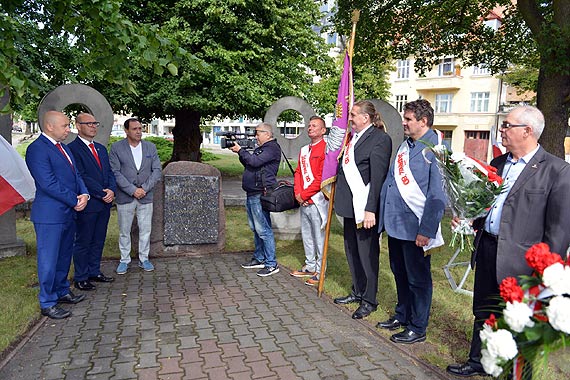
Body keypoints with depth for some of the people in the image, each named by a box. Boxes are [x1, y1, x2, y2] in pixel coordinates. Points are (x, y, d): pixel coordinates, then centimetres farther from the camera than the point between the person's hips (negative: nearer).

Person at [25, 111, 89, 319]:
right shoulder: (37, 149, -14)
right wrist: (75, 201, -14)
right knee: (49, 259, 1)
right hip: (50, 215, -9)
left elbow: (76, 175, 14)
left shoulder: (63, 147, 15)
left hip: (68, 212, 9)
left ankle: (62, 291, 33)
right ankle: (47, 303, 13)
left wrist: (84, 194, -5)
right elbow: (48, 184, -20)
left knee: (64, 256, 18)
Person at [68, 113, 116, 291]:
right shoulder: (72, 148, -10)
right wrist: (103, 193, -16)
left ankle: (94, 272, 28)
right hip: (87, 204, -7)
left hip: (104, 203, 7)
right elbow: (81, 176, -16)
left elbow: (109, 172, 12)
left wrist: (112, 190, -6)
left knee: (98, 241, 15)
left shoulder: (101, 148, 15)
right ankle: (80, 278, 15)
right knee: (83, 242, 4)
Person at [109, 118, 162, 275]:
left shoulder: (151, 147, 5)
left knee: (145, 230, 9)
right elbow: (115, 172, -9)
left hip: (145, 196, 2)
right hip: (124, 197, -2)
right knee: (124, 231, 9)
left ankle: (143, 259, 23)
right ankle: (124, 260, 23)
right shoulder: (116, 148, -3)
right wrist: (133, 190, -16)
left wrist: (144, 188, -11)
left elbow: (157, 171, 0)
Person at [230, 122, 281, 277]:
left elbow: (254, 161, -21)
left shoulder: (272, 148, -10)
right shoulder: (261, 148, 22)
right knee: (255, 228, 16)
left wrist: (240, 150, -8)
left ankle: (272, 264, -2)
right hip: (251, 194, 10)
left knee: (263, 230, -9)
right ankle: (259, 259, 26)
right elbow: (247, 164, 24)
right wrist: (240, 153, 9)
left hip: (260, 195, -10)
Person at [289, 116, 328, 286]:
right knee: (306, 234, 16)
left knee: (319, 236, -1)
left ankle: (320, 271, 10)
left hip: (317, 200, -8)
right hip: (303, 201, 8)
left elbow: (322, 178, -16)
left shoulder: (325, 149, -10)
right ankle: (310, 266, 29)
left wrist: (304, 194, -13)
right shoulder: (304, 150, 17)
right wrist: (298, 193, 0)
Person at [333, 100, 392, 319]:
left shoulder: (380, 139, -12)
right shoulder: (353, 137, 14)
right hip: (350, 205, 9)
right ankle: (358, 292, 35)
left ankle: (369, 300, 20)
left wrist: (371, 209, -22)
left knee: (367, 253, 4)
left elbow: (377, 176, -18)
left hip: (365, 207, -9)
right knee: (352, 251, 18)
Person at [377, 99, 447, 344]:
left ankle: (417, 328, 24)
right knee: (400, 275, 21)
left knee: (418, 279, 8)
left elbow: (437, 195, -17)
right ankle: (402, 316, 39)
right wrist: (383, 217, 13)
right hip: (395, 223, 8)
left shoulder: (435, 149, -14)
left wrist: (426, 230, -19)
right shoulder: (404, 146, 12)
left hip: (415, 228, -8)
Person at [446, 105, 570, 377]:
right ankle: (477, 362, 39)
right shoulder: (497, 164, 10)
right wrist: (473, 219, 2)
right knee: (483, 313, 20)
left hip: (520, 260, -6)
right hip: (486, 251, 7)